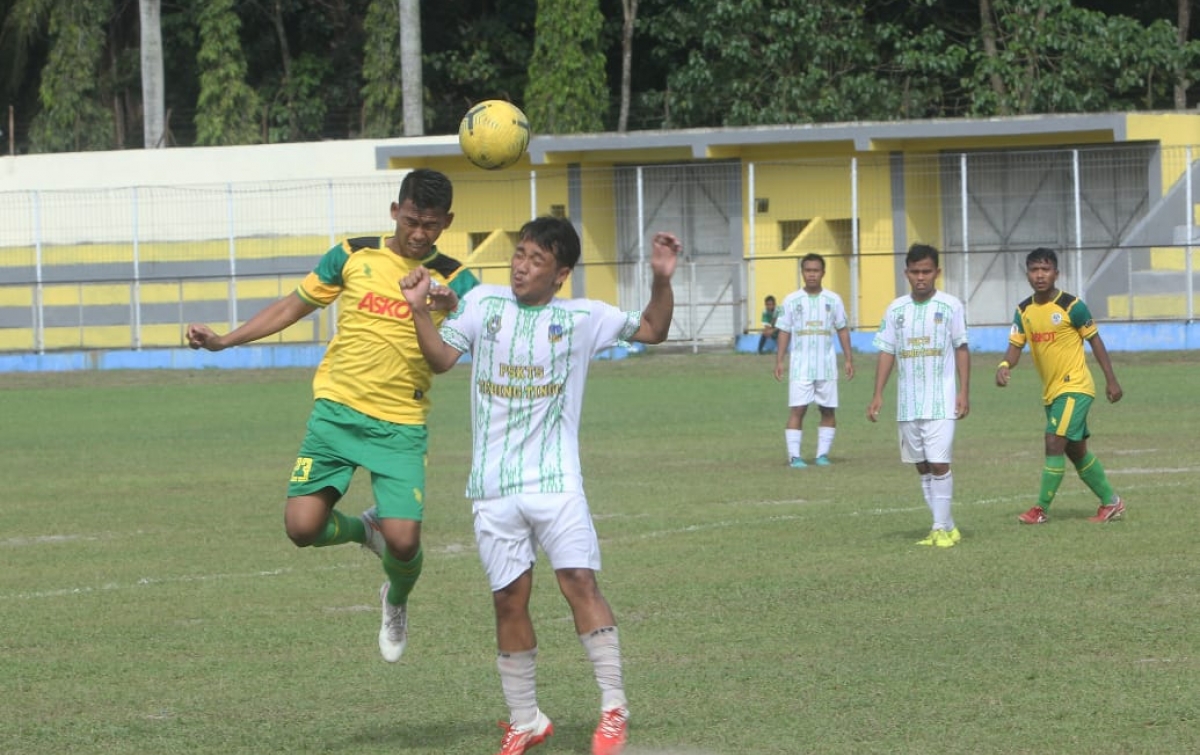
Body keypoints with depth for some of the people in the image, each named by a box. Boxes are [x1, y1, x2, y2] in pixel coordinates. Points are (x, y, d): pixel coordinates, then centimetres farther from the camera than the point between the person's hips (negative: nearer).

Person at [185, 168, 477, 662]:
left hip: (400, 427, -2)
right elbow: (292, 307, 16)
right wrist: (224, 341, 9)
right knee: (302, 526, -11)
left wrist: (452, 306, -40)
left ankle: (396, 603, 24)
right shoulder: (354, 255, 5)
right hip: (337, 411, 2)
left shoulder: (452, 279, -1)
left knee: (403, 542, -14)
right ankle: (364, 530, 25)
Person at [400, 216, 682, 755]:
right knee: (509, 598, 4)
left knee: (579, 581, -13)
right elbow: (441, 357, 1)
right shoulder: (483, 303, 6)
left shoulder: (582, 318, 4)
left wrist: (662, 280, -7)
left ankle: (614, 709, -7)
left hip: (555, 481, -2)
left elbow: (653, 330, 10)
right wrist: (418, 309, -14)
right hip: (493, 485, 2)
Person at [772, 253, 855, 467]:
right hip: (800, 366, -2)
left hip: (827, 365, 2)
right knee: (797, 409, -9)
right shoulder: (791, 301, 2)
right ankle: (794, 455, -10)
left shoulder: (833, 300, 5)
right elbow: (784, 332, 4)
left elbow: (842, 329, 9)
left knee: (828, 410, 3)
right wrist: (779, 361, -3)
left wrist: (849, 359, 4)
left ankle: (823, 453, 12)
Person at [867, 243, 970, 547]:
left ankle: (942, 528, -4)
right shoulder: (896, 309, 7)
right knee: (922, 465, 7)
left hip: (942, 401, -4)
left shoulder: (951, 306, -2)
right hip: (908, 403, 4)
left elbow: (961, 349, 0)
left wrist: (964, 392, -6)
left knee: (938, 463, -11)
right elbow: (887, 352, 9)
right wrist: (878, 394, 3)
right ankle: (945, 527, 16)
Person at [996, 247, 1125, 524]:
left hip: (1074, 388, -7)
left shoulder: (1071, 306, -11)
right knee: (1076, 450, 14)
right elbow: (1016, 345, 3)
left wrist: (1111, 380, -2)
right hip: (1050, 391, 7)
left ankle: (1041, 509, -12)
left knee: (1054, 443, -16)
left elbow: (1094, 339, -3)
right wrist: (1005, 365, -20)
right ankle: (1111, 502, 28)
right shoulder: (1024, 311, 5)